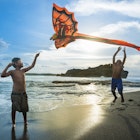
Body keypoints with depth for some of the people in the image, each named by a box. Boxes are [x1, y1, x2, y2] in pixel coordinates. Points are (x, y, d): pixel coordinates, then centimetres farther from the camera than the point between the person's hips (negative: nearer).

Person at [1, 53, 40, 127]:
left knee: (24, 108, 15)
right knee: (14, 109, 6)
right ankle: (13, 123, 21)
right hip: (15, 94, -5)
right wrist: (8, 66, -25)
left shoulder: (23, 70, 7)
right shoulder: (12, 72, -8)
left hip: (23, 93, 5)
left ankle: (25, 121, 33)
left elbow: (32, 66, 16)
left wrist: (35, 57, 12)